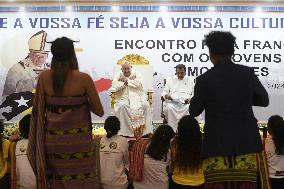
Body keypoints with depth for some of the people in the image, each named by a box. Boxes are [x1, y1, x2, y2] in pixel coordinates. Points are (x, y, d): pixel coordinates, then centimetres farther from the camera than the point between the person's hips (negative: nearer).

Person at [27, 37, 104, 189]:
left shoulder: (44, 77, -5)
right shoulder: (84, 79, -13)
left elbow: (38, 109, 5)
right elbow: (99, 112, -6)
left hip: (52, 142, 3)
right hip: (78, 142, -3)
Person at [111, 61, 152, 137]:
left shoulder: (136, 74, 12)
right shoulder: (118, 76, 11)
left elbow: (139, 84, -8)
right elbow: (113, 88, -7)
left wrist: (127, 80, -6)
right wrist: (128, 81, -6)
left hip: (137, 98, 1)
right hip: (124, 99, -1)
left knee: (145, 104, -28)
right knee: (122, 106, -34)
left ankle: (146, 131, -19)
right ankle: (124, 132, -25)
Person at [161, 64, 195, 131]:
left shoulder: (190, 80, 20)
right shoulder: (170, 79, 21)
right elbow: (164, 92, 16)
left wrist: (190, 99, -7)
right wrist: (166, 95, -8)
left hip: (185, 103, 0)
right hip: (172, 102, 0)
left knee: (189, 108, -35)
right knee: (169, 108, -35)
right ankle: (172, 130, -32)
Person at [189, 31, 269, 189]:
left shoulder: (204, 79, -9)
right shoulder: (247, 73, -3)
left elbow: (194, 111, 2)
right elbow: (264, 100, 9)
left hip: (217, 146, -2)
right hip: (246, 144, 2)